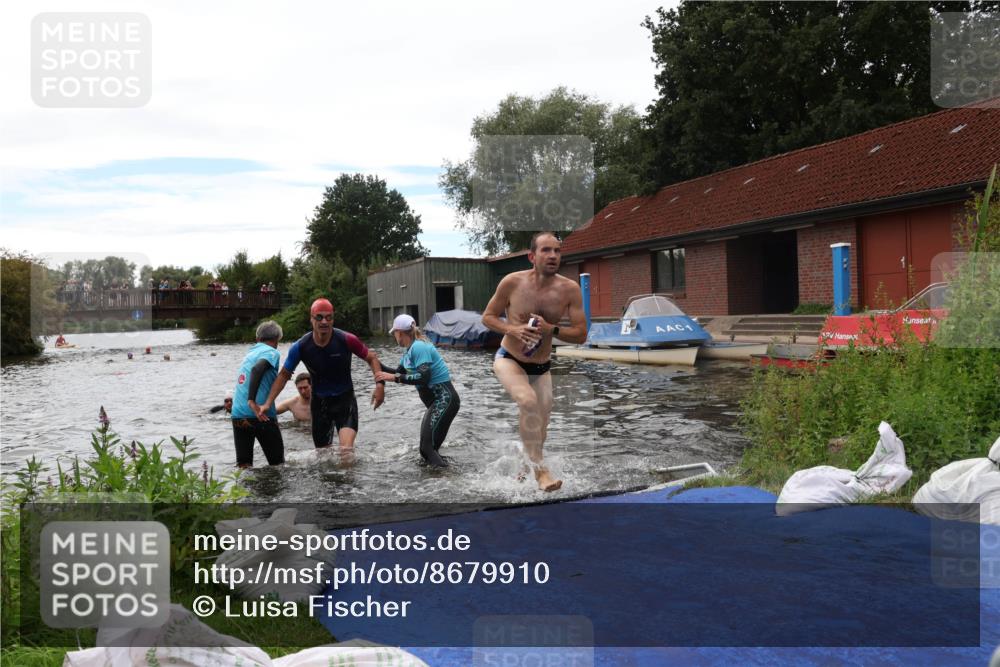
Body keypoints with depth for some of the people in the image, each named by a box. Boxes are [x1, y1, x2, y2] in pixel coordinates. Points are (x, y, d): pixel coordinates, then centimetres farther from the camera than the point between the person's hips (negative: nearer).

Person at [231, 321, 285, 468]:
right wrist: (252, 401, -28)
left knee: (243, 464, 7)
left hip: (238, 415, 6)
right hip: (261, 415, -6)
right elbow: (257, 369, -23)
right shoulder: (272, 352, -3)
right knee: (277, 463, 7)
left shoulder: (250, 353, 20)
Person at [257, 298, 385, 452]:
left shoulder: (347, 340, -17)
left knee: (347, 450, -23)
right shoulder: (300, 347, -12)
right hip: (319, 402, 2)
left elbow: (371, 358, -4)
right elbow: (284, 375, 2)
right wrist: (268, 403, -6)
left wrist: (380, 384, -20)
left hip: (345, 399, -2)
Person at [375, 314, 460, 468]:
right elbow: (398, 372, 25)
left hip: (445, 399, -10)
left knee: (428, 447, -18)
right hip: (437, 401, 10)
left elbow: (423, 377, -26)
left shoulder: (419, 347, -15)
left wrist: (394, 378, -23)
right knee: (426, 448, 13)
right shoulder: (410, 351, 14)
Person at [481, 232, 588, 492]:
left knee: (539, 431, 10)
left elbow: (581, 334, -10)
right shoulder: (512, 282, -17)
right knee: (528, 401, -33)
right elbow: (488, 316, -5)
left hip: (541, 367, 3)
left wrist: (551, 329, -27)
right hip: (509, 360, -3)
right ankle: (540, 470, -23)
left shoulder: (570, 289, -14)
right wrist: (512, 329, -24)